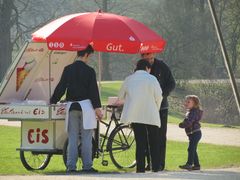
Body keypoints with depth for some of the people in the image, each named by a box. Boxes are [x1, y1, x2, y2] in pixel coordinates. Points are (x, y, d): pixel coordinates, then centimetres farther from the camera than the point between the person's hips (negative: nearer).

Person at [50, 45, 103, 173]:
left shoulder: (68, 70, 4)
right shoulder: (89, 71, -6)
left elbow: (61, 88, 5)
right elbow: (94, 91, -7)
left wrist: (53, 102, 15)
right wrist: (97, 108, -3)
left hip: (71, 106, 3)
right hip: (86, 105, -3)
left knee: (72, 138, 6)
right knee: (86, 138, 0)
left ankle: (71, 166, 2)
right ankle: (87, 166, -1)